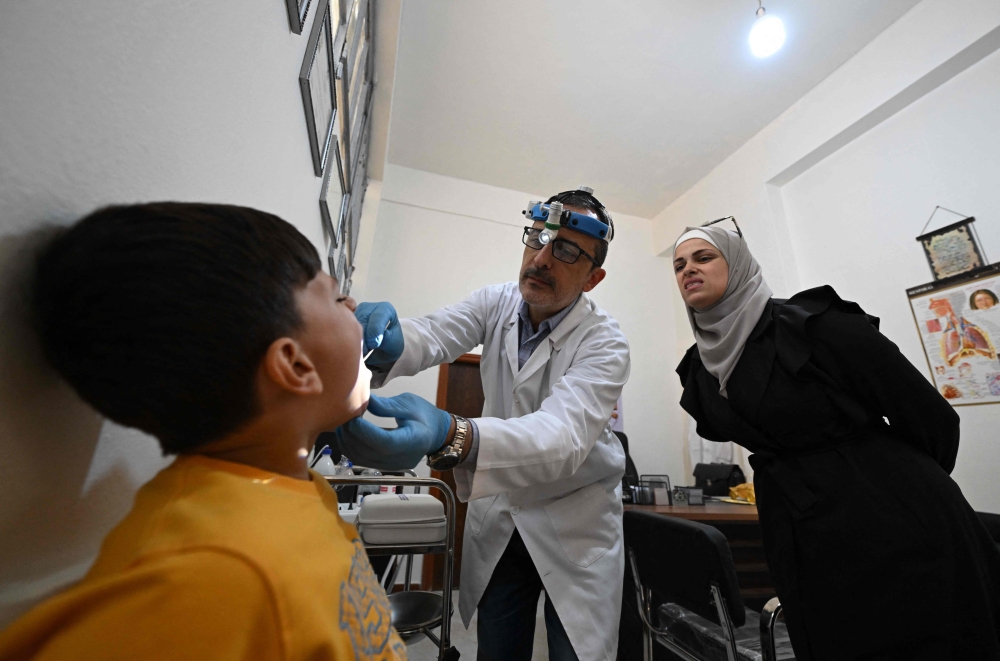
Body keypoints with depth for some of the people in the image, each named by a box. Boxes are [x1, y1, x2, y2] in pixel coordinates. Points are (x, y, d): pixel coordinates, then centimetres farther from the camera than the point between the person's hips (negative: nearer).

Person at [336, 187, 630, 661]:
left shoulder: (604, 344, -21)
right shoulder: (496, 304, -7)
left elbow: (564, 435, -36)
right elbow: (432, 336, -20)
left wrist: (450, 437, -53)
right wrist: (387, 344, -44)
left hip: (574, 521, -2)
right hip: (497, 514, 3)